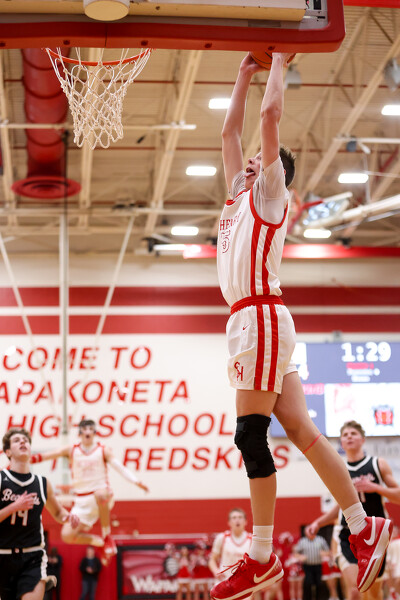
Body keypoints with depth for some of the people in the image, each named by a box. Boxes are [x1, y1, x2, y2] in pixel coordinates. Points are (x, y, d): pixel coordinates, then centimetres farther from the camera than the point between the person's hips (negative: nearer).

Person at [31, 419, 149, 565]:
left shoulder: (103, 451, 3)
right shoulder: (71, 450, 6)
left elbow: (120, 467, -7)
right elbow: (44, 456, 1)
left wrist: (136, 481, -22)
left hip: (102, 494, -3)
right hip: (82, 501, 3)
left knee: (100, 494, -42)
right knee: (67, 535, -15)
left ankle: (107, 536, -23)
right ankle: (100, 542, 12)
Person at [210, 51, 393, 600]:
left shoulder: (268, 193, 3)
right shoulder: (241, 194, 24)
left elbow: (270, 116, -4)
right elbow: (230, 131, 30)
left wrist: (278, 63, 7)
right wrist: (245, 74, 32)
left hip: (261, 317, -8)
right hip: (249, 321, 8)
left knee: (251, 436, -9)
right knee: (300, 431, 5)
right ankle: (364, 528, 8)